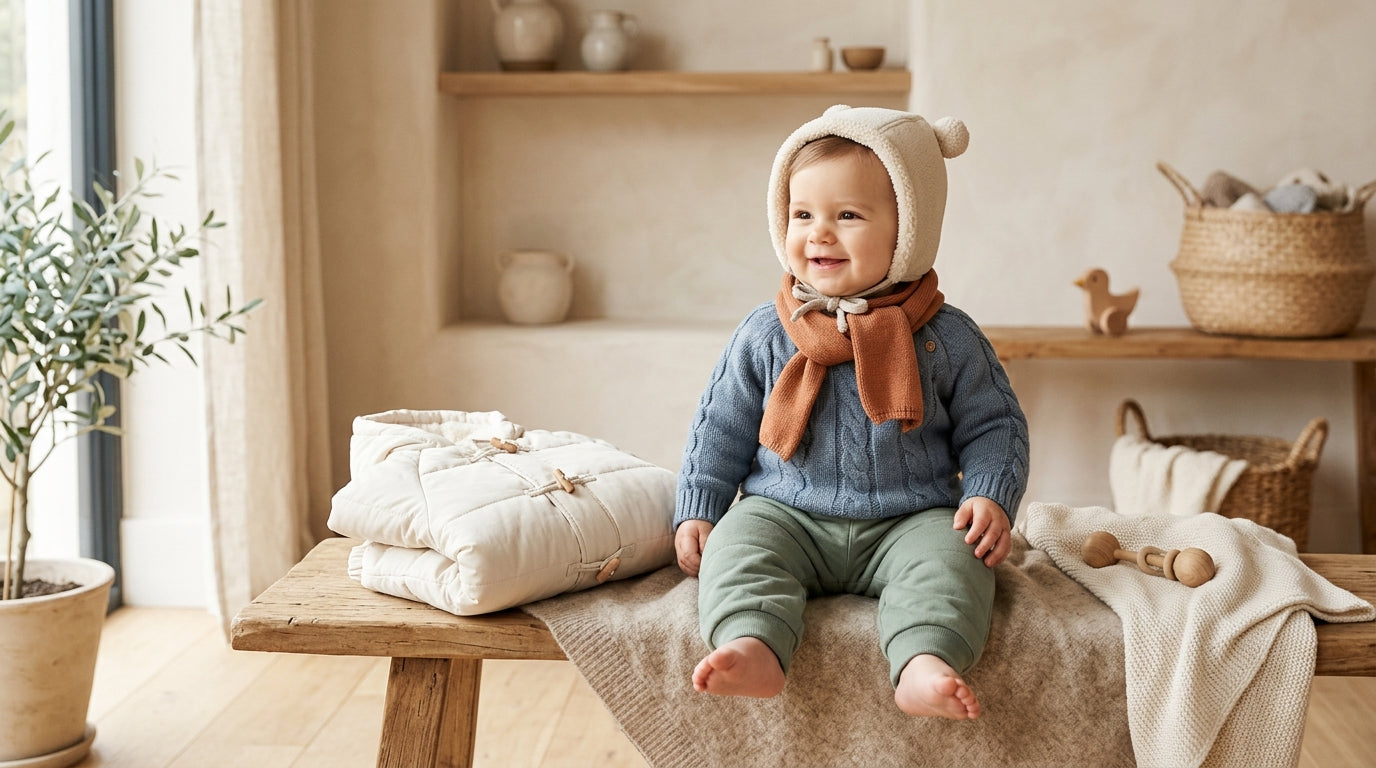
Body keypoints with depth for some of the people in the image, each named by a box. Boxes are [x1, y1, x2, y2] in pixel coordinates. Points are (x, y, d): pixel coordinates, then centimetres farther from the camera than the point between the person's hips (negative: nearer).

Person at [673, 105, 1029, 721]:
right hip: (786, 514, 1)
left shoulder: (946, 339, 0)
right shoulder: (764, 335, 4)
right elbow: (720, 427, 11)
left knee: (951, 558, -30)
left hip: (909, 522, -1)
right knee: (739, 546, -27)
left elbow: (993, 427, 7)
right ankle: (753, 648, -47)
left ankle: (924, 665, -48)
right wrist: (696, 510, 3)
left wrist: (989, 496, -10)